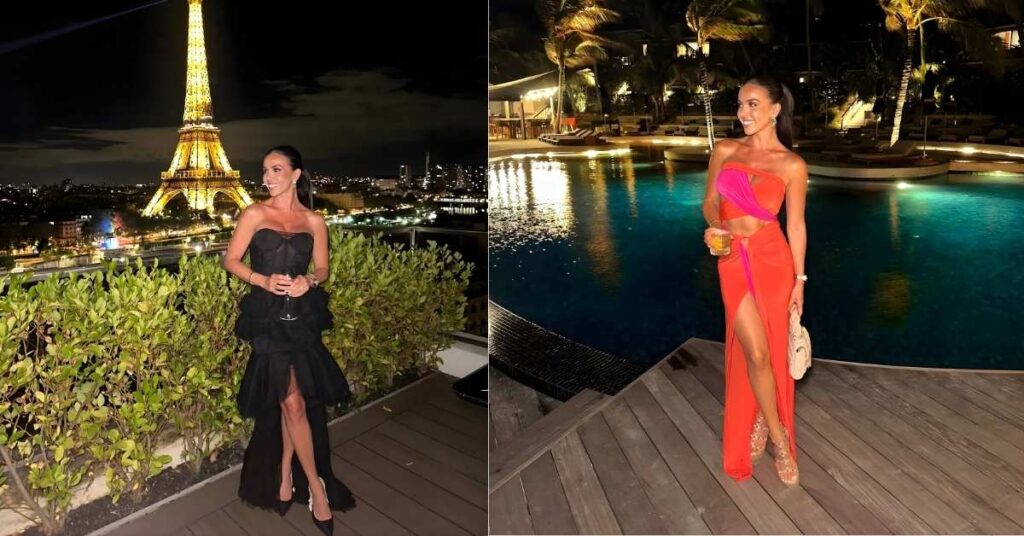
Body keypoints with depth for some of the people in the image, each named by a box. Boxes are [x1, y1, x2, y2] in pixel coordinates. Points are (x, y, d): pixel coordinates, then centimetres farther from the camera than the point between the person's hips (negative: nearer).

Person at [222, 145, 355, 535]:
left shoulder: (315, 221, 7)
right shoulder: (255, 214, 2)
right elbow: (231, 260, 2)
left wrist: (308, 280, -10)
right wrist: (263, 280, -14)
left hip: (303, 316, 2)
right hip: (269, 316, -2)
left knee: (291, 399, 7)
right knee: (293, 400, -4)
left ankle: (285, 473, 26)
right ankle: (315, 484, 6)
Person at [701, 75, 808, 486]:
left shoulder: (792, 165, -3)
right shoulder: (725, 151, 3)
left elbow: (796, 225, 1)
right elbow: (710, 202, 11)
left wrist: (799, 280, 1)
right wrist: (714, 226, -12)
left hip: (773, 260, -1)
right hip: (735, 262, 1)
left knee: (772, 350, 10)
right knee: (755, 353, -5)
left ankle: (760, 423, 34)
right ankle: (778, 437, 12)